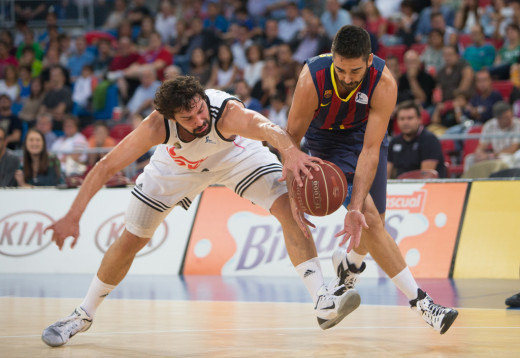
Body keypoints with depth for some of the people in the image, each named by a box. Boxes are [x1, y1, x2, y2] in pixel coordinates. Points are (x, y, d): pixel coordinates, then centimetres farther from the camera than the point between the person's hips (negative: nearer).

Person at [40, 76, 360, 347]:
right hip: (177, 165, 1)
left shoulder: (227, 112, -45)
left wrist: (290, 150, -89)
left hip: (235, 153, -1)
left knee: (289, 206, -23)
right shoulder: (157, 126, -38)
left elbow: (265, 126, -67)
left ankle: (323, 303, -22)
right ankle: (84, 315, 25)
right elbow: (105, 167, -33)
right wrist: (73, 217, -41)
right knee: (130, 241, 4)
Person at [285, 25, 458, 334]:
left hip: (366, 133, 2)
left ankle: (350, 263, 42)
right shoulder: (313, 79, -35)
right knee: (369, 217, -18)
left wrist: (355, 208, -40)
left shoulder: (384, 83, -33)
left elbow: (370, 150, -34)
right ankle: (420, 302, -18)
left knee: (373, 221, 5)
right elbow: (291, 139, -22)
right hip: (327, 139, -2)